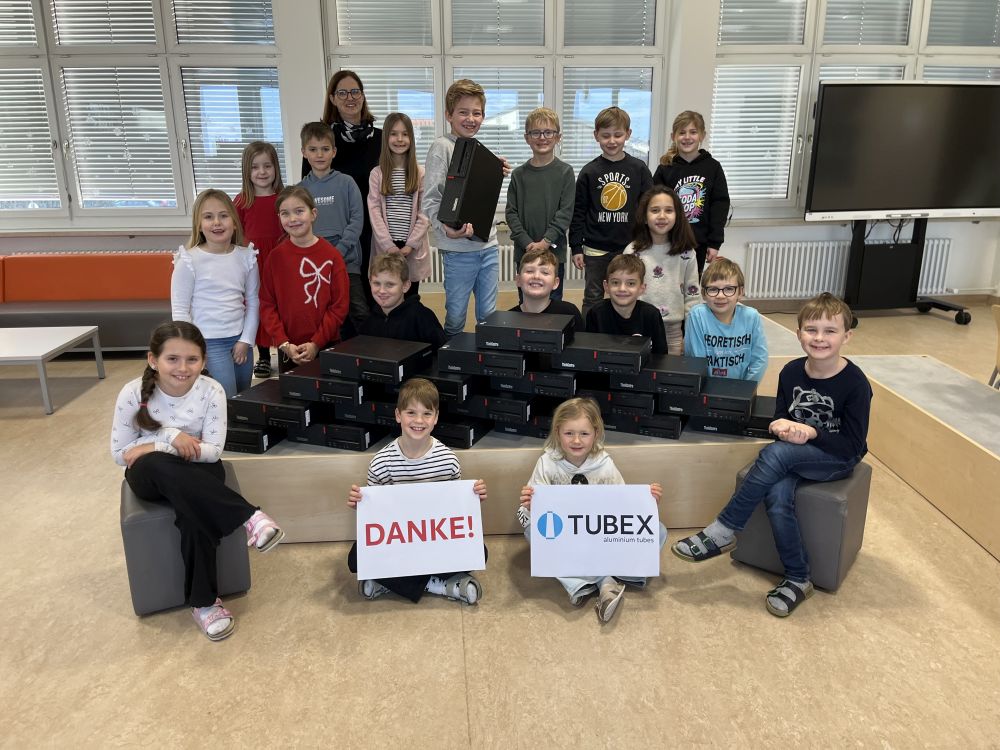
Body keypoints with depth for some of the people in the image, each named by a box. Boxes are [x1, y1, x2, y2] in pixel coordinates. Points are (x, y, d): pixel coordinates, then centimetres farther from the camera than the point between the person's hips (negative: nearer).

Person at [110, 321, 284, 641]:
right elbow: (120, 453, -8)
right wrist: (170, 437, -22)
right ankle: (248, 517, -38)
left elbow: (213, 451, -15)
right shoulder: (133, 393, -16)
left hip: (198, 472, 0)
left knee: (194, 508, -35)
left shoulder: (211, 391, -16)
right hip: (149, 475, 0)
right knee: (155, 464, -38)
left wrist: (155, 445, -24)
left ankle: (203, 601, -21)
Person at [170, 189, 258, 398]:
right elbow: (179, 311, -7)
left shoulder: (246, 257, 1)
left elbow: (253, 302, 6)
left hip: (240, 341, 5)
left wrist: (246, 340, 0)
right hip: (208, 343, -5)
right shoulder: (189, 261, -10)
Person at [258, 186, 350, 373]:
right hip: (288, 349, 2)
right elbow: (267, 305, 1)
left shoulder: (331, 255, -4)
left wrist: (316, 343, -12)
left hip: (326, 347, -1)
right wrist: (284, 343, -9)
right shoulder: (275, 257, 1)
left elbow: (339, 305, -6)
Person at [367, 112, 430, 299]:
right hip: (385, 247, 0)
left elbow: (425, 213, -1)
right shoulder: (377, 174, 3)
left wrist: (410, 245, -10)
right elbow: (374, 211, -3)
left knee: (410, 298, 8)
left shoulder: (421, 174, 3)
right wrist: (389, 245, -12)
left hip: (412, 248, 0)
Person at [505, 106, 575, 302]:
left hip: (554, 251, -2)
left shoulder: (565, 172, -1)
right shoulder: (519, 174, 5)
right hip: (524, 251, 2)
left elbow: (565, 213, -7)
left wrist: (546, 241, -16)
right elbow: (511, 212, 1)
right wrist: (527, 243, -11)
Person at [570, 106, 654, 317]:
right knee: (593, 299, 9)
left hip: (630, 247, 0)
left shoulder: (639, 169, -1)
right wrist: (576, 247, -1)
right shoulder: (589, 172, -1)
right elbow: (578, 212, 2)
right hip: (595, 249, 0)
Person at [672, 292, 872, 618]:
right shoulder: (791, 372, -3)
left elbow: (853, 444, -12)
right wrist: (783, 427, -17)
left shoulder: (855, 383, -15)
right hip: (794, 454, 4)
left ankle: (723, 531, -22)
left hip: (837, 458, -4)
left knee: (775, 453, -33)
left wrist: (812, 432, -26)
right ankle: (797, 579, -12)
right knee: (776, 497, -30)